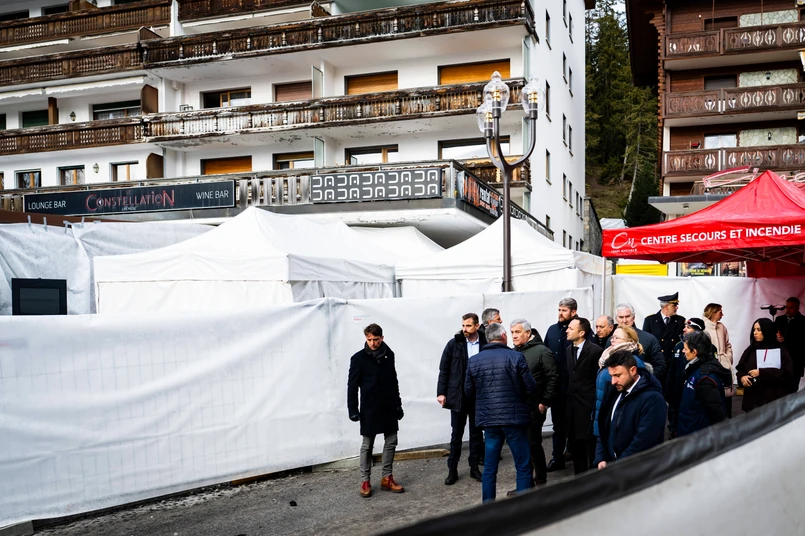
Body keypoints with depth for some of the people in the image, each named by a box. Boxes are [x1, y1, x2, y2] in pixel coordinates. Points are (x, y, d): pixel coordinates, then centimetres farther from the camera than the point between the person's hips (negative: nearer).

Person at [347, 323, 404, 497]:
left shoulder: (389, 355, 3)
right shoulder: (359, 358, -9)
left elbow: (394, 381, 11)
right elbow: (352, 386, -7)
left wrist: (398, 403, 11)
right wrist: (353, 409, -12)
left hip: (389, 407, 4)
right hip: (369, 409, -4)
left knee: (391, 442, 7)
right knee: (367, 445, 4)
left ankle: (387, 478, 19)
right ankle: (365, 481, 12)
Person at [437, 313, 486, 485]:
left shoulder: (485, 345, -4)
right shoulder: (454, 344, -3)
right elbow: (444, 369, 0)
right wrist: (441, 392, -5)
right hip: (458, 396, 0)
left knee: (477, 433, 11)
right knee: (456, 434, 8)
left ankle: (474, 468, 23)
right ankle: (452, 470, 16)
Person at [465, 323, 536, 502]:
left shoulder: (474, 361, 2)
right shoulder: (516, 357, -9)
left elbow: (469, 391, 8)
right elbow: (531, 387, -8)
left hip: (488, 419, 4)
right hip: (514, 417, -4)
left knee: (489, 467, 11)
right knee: (523, 466, 6)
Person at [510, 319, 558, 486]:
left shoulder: (541, 351, -8)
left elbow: (553, 378, -11)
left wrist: (545, 402, -13)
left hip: (533, 408, -6)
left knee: (533, 444, -2)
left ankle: (541, 482, 12)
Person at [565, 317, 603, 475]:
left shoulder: (595, 350, -12)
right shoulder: (569, 350, 12)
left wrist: (597, 405, -10)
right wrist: (568, 396, 8)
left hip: (588, 405, -7)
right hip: (572, 404, 7)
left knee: (590, 443, 0)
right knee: (575, 443, 13)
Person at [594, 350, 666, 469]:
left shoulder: (652, 399, -14)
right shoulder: (616, 393, 9)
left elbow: (642, 442, -19)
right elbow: (604, 430, 14)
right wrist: (601, 459, 2)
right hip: (610, 465, 6)